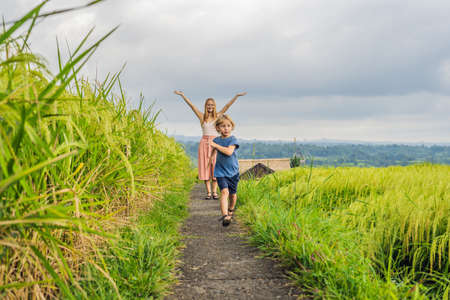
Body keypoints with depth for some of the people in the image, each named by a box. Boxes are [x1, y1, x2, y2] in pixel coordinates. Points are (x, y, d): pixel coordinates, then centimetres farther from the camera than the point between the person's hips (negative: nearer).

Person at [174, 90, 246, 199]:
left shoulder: (218, 116, 6)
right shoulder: (202, 117, 7)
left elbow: (228, 105, 0)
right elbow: (191, 105, 4)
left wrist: (237, 96, -6)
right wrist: (182, 95, 1)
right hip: (204, 143, 1)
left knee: (215, 167, -2)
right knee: (205, 167, 1)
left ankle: (214, 191, 6)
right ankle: (208, 192, 7)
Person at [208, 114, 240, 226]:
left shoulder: (232, 139, -10)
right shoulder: (216, 140, 1)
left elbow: (229, 151, -28)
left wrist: (216, 145, -25)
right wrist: (212, 156, 30)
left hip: (233, 171, 0)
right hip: (220, 171, 0)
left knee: (232, 193, 13)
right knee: (224, 192, -18)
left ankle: (231, 210, 42)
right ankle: (225, 216, -28)